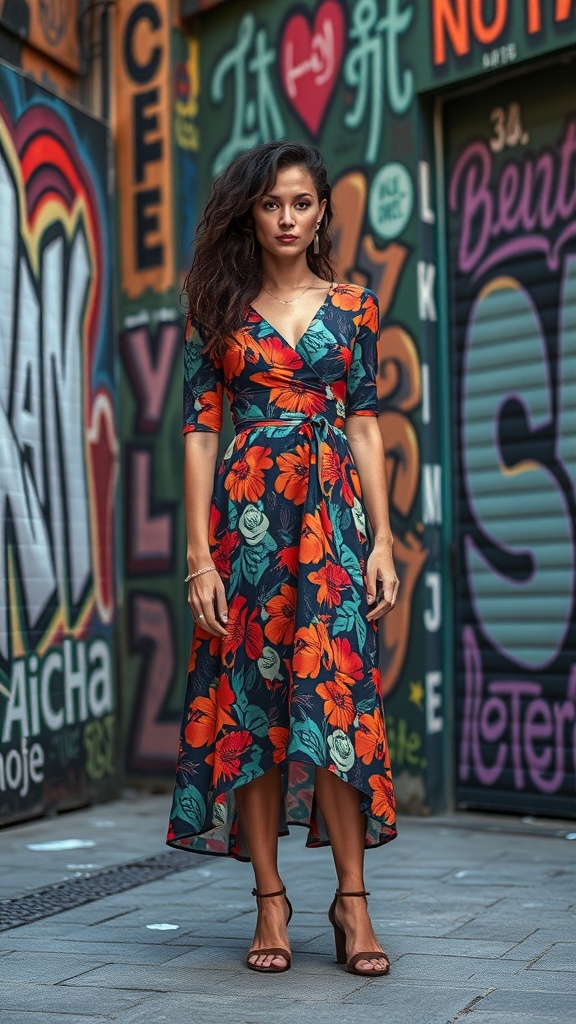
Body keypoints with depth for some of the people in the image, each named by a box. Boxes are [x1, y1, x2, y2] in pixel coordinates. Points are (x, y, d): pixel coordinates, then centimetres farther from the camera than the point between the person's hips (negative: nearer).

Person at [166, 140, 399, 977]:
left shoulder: (352, 307, 10)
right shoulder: (218, 310, 7)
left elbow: (365, 425, 8)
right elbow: (200, 430, 2)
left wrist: (382, 539, -1)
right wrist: (200, 553, -6)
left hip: (333, 512, 0)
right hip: (247, 514, 0)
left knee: (335, 693, -7)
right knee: (251, 699, 0)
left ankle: (352, 899, 0)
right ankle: (270, 901, 8)